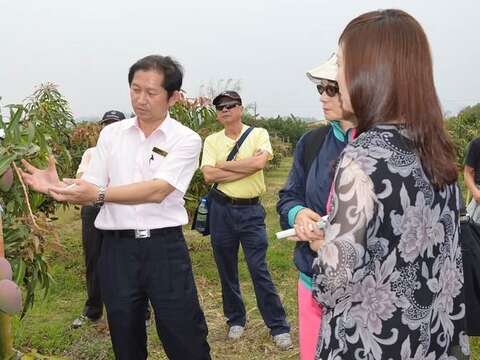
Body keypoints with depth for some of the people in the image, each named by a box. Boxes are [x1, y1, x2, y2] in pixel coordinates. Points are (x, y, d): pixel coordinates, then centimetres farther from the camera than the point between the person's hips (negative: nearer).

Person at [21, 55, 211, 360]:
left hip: (164, 247, -3)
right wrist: (58, 187, -15)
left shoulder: (186, 140, -5)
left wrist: (99, 194, -27)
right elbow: (90, 191, 5)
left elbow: (157, 190, -18)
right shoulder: (111, 134, 7)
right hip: (117, 248, 3)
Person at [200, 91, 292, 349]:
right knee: (226, 269, 12)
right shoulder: (212, 141, 4)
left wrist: (223, 164, -12)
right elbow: (208, 175, -11)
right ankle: (236, 320, 30)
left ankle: (279, 327, 9)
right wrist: (247, 168, -13)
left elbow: (260, 162, -21)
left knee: (259, 270, -2)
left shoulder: (258, 134, -1)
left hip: (251, 211, -3)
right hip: (221, 210, 3)